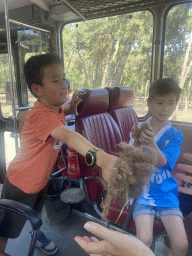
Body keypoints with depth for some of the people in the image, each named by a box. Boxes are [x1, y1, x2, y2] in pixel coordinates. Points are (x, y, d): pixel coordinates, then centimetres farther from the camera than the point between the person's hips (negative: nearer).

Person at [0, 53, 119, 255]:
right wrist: (100, 157, -70)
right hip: (21, 183, -8)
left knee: (37, 212, 35)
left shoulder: (54, 108, -8)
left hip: (41, 178, 9)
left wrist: (69, 108, -8)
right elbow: (67, 136, -54)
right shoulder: (40, 115, -37)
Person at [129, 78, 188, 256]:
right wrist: (137, 142, -25)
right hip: (142, 190, -1)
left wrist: (151, 142, -32)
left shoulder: (175, 135, 1)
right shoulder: (139, 128, 1)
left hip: (165, 192, 1)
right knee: (144, 240, -19)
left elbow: (162, 162, -12)